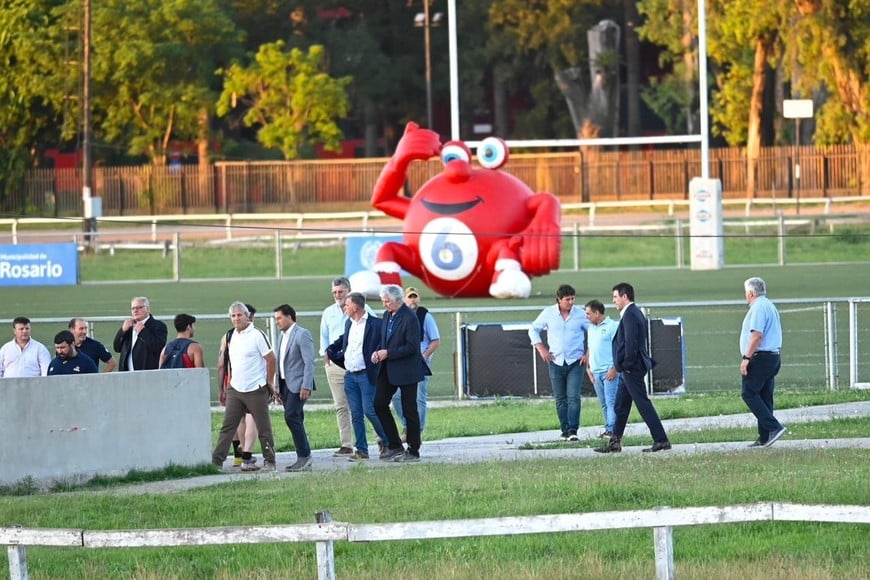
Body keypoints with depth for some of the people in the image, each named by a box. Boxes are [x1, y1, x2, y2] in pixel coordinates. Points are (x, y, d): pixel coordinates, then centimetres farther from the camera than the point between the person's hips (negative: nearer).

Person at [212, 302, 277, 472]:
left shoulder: (256, 335, -10)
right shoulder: (232, 336, 11)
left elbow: (271, 359, -7)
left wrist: (268, 383, -3)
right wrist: (230, 382, 17)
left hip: (255, 390, -6)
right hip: (235, 389, 6)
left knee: (264, 428, 2)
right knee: (227, 426, 3)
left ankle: (270, 462, 9)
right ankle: (216, 461, 2)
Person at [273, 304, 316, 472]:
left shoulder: (302, 335, -9)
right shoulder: (282, 336, 18)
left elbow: (309, 362, -14)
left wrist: (306, 387, -20)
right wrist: (277, 387, 15)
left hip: (297, 384, -9)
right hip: (285, 384, 9)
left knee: (291, 417, -18)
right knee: (294, 420, 6)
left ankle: (304, 456, -15)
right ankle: (303, 459, 8)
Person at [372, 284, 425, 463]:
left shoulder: (409, 318, -16)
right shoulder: (387, 315, 10)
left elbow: (412, 347, -20)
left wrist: (388, 353, -19)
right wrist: (378, 351, 0)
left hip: (406, 370, -8)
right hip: (388, 370, 8)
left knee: (409, 410, 0)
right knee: (379, 404, 3)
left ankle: (413, 451, 9)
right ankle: (394, 445, 13)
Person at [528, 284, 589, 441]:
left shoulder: (580, 314, -1)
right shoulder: (548, 313, 1)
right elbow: (534, 329, 13)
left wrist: (589, 353, 1)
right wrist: (541, 349, 3)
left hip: (575, 362, -2)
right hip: (556, 362, 2)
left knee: (573, 397, -13)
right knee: (560, 399, 5)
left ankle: (573, 430, -18)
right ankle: (565, 431, 12)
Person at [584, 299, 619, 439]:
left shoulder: (612, 326, -6)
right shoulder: (591, 328, 18)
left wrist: (614, 369, -17)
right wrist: (587, 367, 14)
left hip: (609, 370, -8)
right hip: (596, 372, 8)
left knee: (611, 401, -11)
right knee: (604, 403, 8)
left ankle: (612, 430, -14)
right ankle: (608, 429, 11)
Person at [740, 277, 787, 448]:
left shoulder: (758, 308, -12)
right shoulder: (770, 306, 20)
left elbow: (757, 335, -22)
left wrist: (746, 358, -21)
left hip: (760, 357, -10)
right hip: (773, 356, 10)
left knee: (749, 393, -9)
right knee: (765, 397, 10)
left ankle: (774, 427, -18)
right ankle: (765, 438, 9)